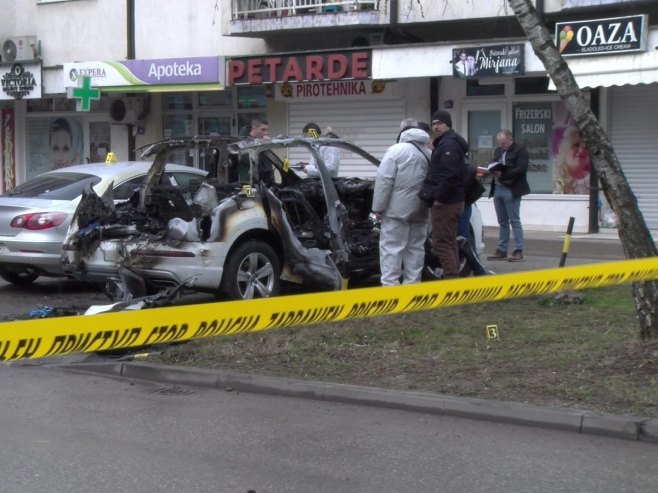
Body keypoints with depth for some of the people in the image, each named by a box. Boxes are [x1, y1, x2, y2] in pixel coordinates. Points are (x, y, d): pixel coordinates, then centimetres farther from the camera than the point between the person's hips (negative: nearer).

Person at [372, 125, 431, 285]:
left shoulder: (396, 150, -6)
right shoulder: (429, 155, 13)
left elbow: (384, 179, -12)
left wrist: (378, 207, -10)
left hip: (397, 208, -6)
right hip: (419, 210, 6)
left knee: (391, 246, -5)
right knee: (415, 247, 11)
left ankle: (389, 283, -11)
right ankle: (412, 283, 12)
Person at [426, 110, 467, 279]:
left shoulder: (449, 143, -13)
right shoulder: (445, 143, 21)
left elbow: (449, 174, -25)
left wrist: (439, 197, -22)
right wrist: (439, 196, 20)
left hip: (445, 202, -11)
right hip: (453, 201, 11)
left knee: (441, 243, -12)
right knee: (449, 242, 14)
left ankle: (451, 278, -14)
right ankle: (454, 277, 19)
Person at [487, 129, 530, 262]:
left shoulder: (521, 150, -6)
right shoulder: (498, 151, 18)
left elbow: (521, 169, -16)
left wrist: (503, 174, -22)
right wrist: (492, 171, -3)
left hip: (511, 190, -7)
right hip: (498, 189, 7)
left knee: (514, 221, -6)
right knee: (502, 222, 11)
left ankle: (518, 251, -5)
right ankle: (501, 250, 14)